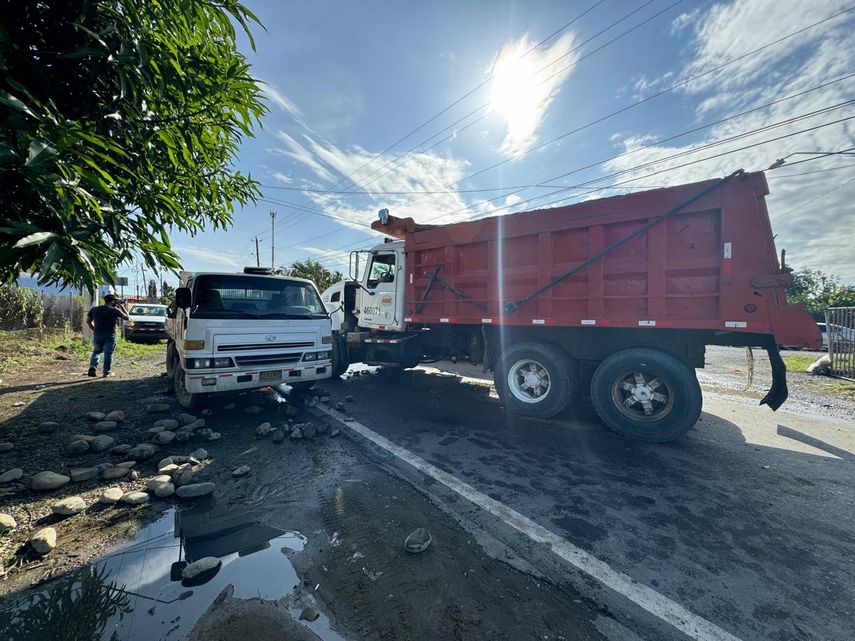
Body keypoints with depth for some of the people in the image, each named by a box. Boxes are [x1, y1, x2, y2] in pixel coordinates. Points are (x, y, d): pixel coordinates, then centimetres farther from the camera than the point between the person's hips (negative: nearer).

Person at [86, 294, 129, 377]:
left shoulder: (94, 309, 7)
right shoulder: (115, 310, -6)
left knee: (96, 351, 20)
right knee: (108, 354, 3)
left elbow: (88, 321, 10)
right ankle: (107, 372, 7)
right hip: (110, 335, -4)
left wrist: (94, 329, 19)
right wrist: (122, 307, 10)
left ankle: (92, 367, 1)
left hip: (97, 334, 4)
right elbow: (126, 317, 5)